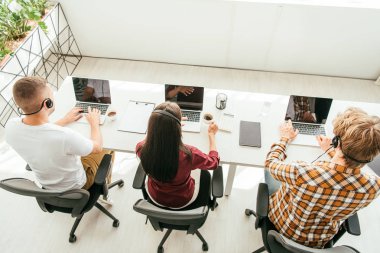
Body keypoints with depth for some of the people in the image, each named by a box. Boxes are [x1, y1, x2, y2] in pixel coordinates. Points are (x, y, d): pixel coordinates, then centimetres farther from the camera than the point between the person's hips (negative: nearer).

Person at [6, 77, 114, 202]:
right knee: (108, 149, 17)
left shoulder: (11, 128, -24)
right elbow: (97, 147, -21)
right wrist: (94, 122, -5)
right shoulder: (65, 136, -43)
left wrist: (65, 120, 9)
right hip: (75, 186, -5)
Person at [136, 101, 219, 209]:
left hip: (155, 198, 2)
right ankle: (205, 206, 56)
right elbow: (214, 162, -16)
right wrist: (211, 134, -3)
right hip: (182, 201, -2)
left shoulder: (142, 149, -32)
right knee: (204, 174, 28)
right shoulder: (188, 154, -41)